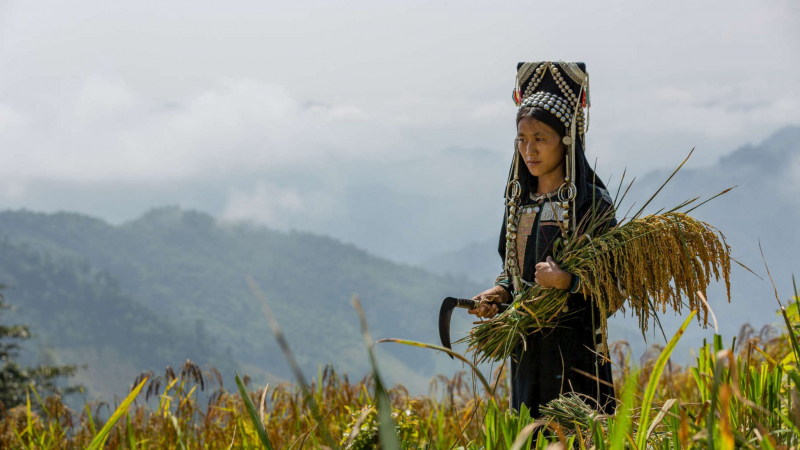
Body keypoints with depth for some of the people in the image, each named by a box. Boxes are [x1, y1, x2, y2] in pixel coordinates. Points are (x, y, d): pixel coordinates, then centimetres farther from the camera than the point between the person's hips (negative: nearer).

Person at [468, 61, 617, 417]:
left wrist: (567, 281, -24)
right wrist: (499, 293, 1)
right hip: (527, 345, 6)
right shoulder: (519, 201, 11)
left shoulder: (592, 201, -7)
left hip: (576, 345, -6)